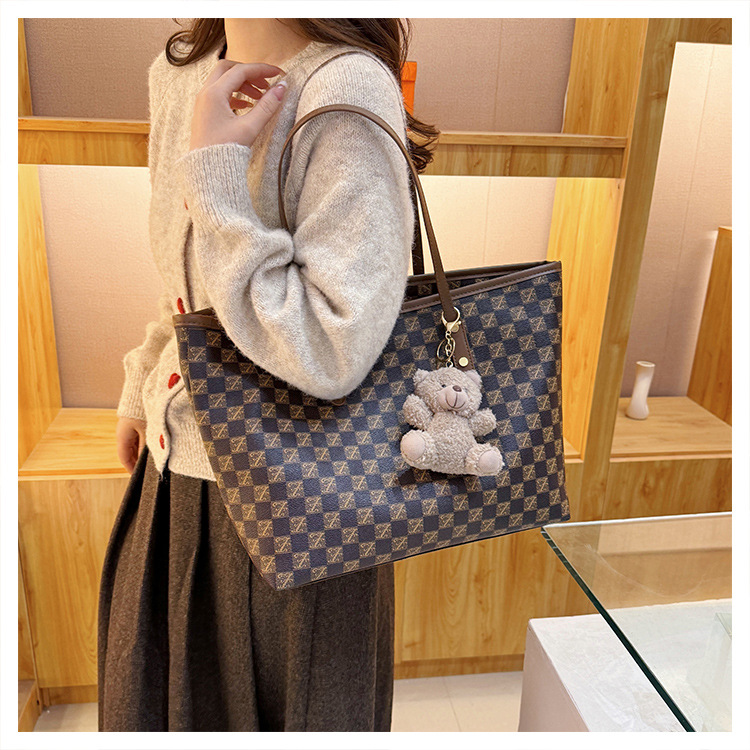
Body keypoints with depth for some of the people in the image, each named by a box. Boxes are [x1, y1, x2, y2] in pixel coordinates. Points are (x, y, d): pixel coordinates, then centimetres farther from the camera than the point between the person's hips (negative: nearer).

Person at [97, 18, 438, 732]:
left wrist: (215, 170, -28)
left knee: (283, 705, 22)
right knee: (160, 696, 30)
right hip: (177, 464, 8)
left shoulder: (346, 90, -22)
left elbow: (331, 354, -30)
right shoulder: (177, 75, 3)